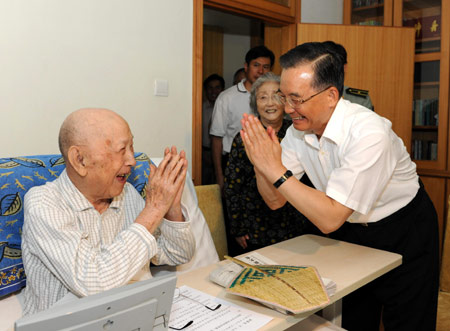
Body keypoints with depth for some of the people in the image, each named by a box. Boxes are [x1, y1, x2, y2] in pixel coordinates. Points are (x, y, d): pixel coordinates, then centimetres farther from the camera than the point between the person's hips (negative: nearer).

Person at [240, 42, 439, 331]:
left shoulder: (368, 133, -33)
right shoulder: (298, 132, -12)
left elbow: (330, 218, -35)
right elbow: (275, 201, -7)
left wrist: (276, 170, -36)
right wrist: (261, 164, -26)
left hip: (403, 234, -5)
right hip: (350, 233, 6)